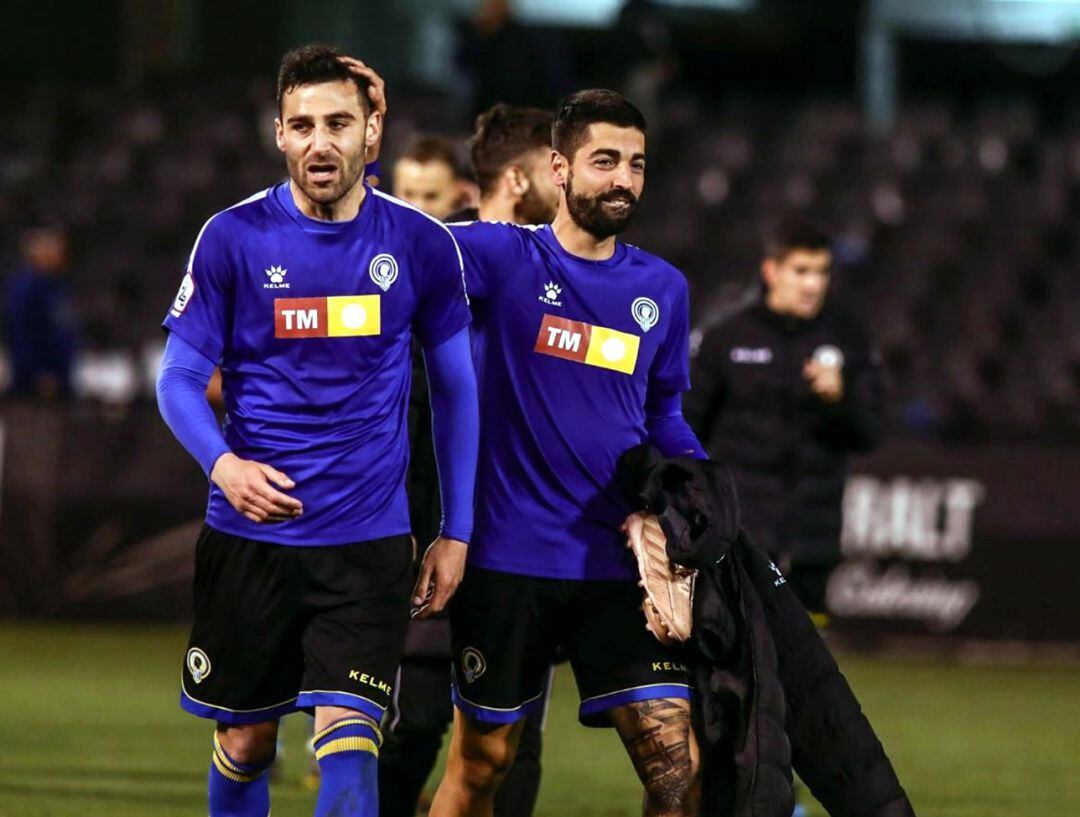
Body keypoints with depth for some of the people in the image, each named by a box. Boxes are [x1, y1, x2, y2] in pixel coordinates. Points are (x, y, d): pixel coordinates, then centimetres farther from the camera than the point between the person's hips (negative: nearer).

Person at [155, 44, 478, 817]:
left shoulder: (421, 244, -1)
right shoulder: (233, 238, -4)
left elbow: (454, 386, 9)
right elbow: (180, 376, -1)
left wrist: (456, 531, 7)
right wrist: (222, 463, -22)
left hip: (369, 541, 0)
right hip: (249, 536, 0)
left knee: (349, 741, -14)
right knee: (246, 743, 10)